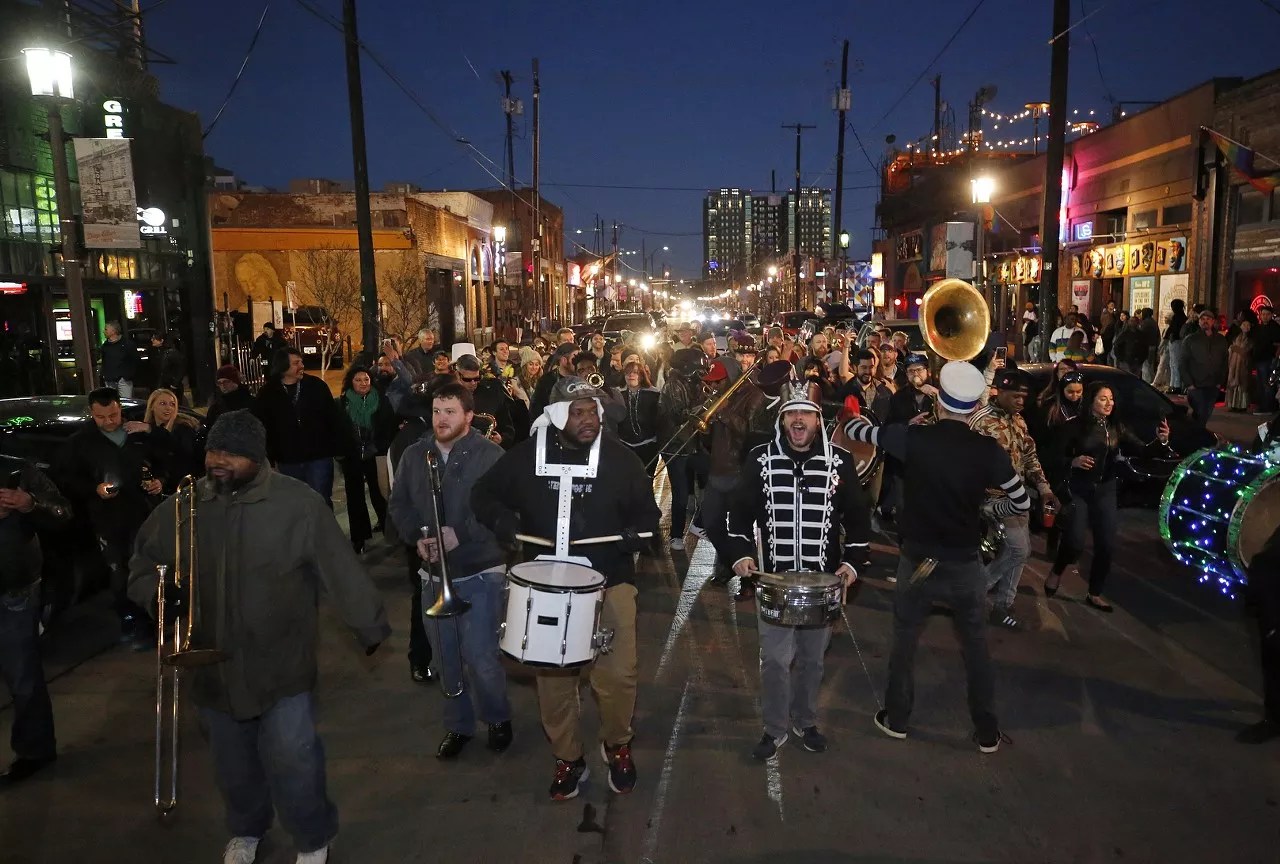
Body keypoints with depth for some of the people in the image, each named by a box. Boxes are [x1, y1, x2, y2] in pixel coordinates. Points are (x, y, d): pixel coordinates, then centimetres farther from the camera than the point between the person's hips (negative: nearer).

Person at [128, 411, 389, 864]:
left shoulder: (298, 503, -13)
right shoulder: (182, 507, -2)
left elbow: (341, 570, -10)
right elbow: (142, 566, 10)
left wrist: (371, 627, -8)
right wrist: (157, 592, -13)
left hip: (281, 663, -3)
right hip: (212, 665, 4)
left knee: (291, 759, 1)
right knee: (233, 762, 21)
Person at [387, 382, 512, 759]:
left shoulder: (490, 455, -9)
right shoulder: (415, 455, 5)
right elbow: (399, 504, 9)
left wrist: (461, 534, -23)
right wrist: (417, 536, -8)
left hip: (480, 572, -4)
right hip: (434, 573, 5)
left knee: (479, 656, -5)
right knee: (448, 656, 13)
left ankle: (498, 717, 22)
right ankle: (458, 725, 32)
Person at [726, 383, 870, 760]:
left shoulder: (840, 460, -3)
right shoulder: (761, 459, -4)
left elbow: (857, 515, 5)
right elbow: (740, 510, 4)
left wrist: (852, 560, -6)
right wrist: (741, 553, -9)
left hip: (824, 579, 1)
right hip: (773, 576, -1)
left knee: (812, 657, 15)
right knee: (775, 658, 2)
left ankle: (805, 722, 36)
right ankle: (775, 728, 23)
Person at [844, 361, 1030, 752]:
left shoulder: (912, 437, -14)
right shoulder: (988, 449, -12)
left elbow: (855, 429, 1)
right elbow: (1022, 502, -1)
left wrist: (856, 419, 23)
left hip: (917, 561, 0)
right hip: (966, 565, 1)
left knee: (905, 641, 17)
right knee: (976, 647, 18)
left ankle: (896, 719, 31)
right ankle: (987, 732, 30)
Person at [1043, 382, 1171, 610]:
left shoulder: (1117, 428, 3)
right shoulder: (1075, 425, -7)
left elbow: (1142, 451, -6)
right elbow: (1057, 458, -6)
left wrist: (1160, 440, -25)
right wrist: (1073, 462, -26)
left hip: (1106, 491, 4)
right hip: (1078, 490, -4)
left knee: (1106, 545, 3)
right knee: (1075, 542, -14)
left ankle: (1095, 594, 20)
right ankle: (1056, 573, 18)